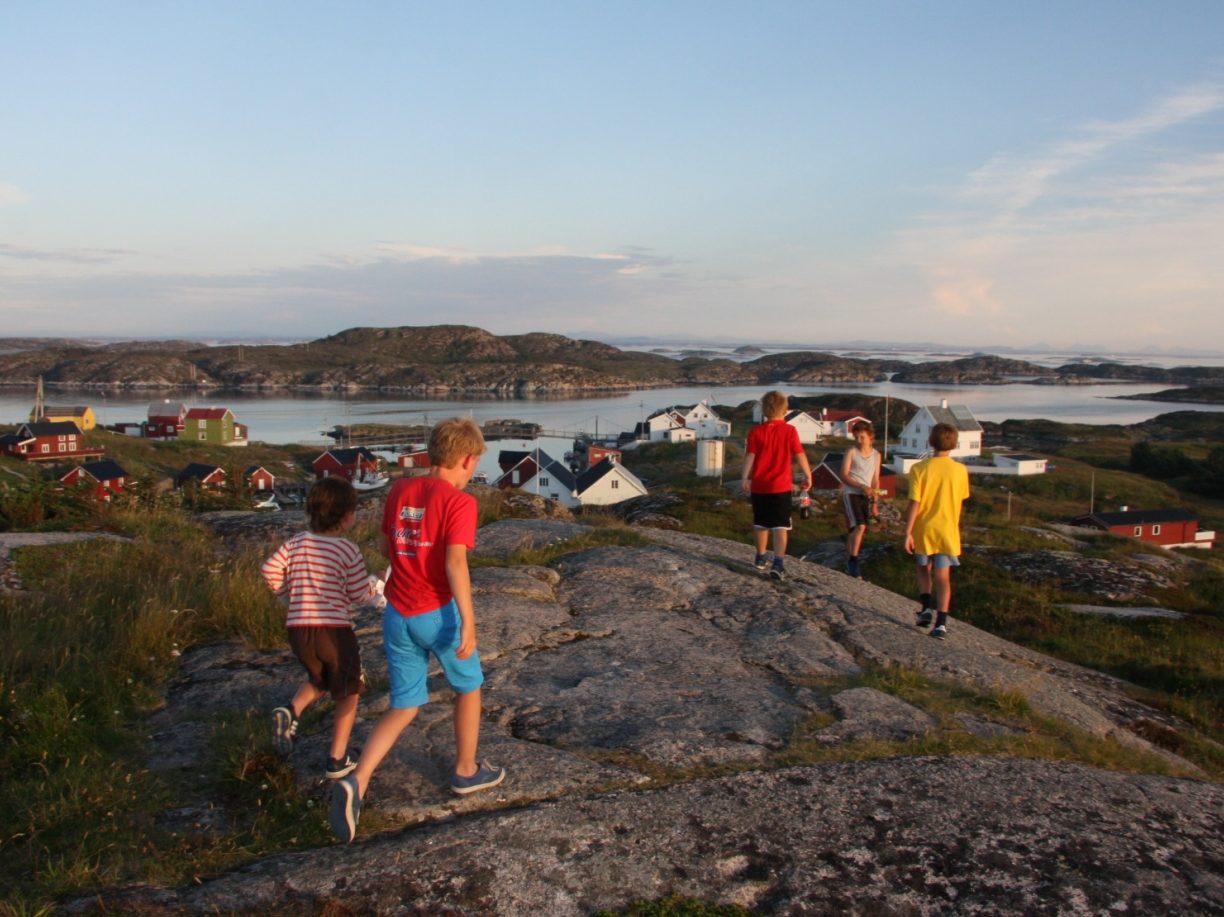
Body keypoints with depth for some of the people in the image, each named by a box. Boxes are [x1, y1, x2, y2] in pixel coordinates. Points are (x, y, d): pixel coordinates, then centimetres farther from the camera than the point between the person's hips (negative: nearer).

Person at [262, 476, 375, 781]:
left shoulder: (296, 542, 4)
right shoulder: (348, 550, -10)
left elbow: (269, 570, 3)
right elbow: (359, 594, -5)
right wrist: (375, 584, 16)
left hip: (298, 627, 5)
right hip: (334, 629, -5)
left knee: (318, 680, 30)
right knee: (347, 694, 13)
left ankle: (291, 711, 1)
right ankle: (337, 761, 14)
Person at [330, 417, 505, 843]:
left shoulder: (399, 490, 5)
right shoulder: (459, 502, -14)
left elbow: (384, 544, 16)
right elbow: (455, 564, -23)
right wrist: (468, 623, -22)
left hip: (398, 614, 5)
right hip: (439, 612, -5)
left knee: (403, 707, 14)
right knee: (468, 688, 21)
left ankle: (355, 783, -4)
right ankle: (466, 771, 36)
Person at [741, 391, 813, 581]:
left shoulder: (756, 431, -4)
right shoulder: (790, 431, -8)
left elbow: (750, 456, -6)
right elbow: (800, 455, -6)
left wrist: (744, 478, -1)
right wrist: (808, 475, 5)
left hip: (759, 485, 2)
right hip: (781, 486, -2)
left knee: (760, 523, 17)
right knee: (780, 526, -1)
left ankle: (761, 558, 30)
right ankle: (778, 564, -12)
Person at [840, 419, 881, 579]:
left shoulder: (876, 455, 8)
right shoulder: (851, 452, -5)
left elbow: (875, 480, 12)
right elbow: (844, 476, -8)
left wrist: (874, 502, 9)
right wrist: (862, 486, -20)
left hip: (866, 497, 5)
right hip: (851, 493, -4)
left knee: (854, 530, 9)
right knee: (859, 527, -20)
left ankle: (850, 563, 18)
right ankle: (853, 560, -10)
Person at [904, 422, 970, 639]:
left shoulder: (919, 468, -11)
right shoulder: (960, 470, -6)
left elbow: (914, 503, -14)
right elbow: (961, 499, 7)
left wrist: (907, 532, -10)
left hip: (923, 530, 0)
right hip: (947, 530, 1)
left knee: (924, 569, 21)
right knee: (943, 576, 4)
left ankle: (926, 609, 11)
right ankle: (941, 622, -3)